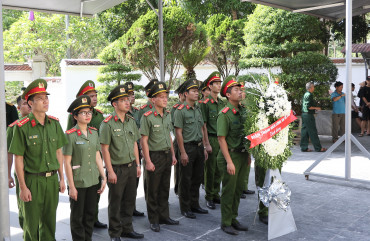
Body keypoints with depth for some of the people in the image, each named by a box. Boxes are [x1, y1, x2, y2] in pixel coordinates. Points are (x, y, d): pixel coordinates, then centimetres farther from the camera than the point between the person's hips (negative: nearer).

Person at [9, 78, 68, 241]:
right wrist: (22, 187, -11)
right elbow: (18, 159, -9)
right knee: (31, 223, 7)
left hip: (52, 179, 4)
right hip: (33, 180, -4)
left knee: (49, 221, 15)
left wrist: (61, 178, 10)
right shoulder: (22, 127, -10)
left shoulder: (54, 123, 4)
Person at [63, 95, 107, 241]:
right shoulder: (70, 135, -12)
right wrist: (71, 186, -12)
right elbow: (67, 162, -11)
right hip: (78, 183, -5)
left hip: (93, 181, 5)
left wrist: (104, 177, 7)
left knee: (90, 214, 15)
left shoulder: (94, 132, 6)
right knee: (77, 217, 8)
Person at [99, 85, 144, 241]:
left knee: (130, 200, 15)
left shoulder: (131, 121, 7)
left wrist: (138, 164, 11)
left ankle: (127, 229, 31)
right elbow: (105, 149, -12)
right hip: (117, 168, -6)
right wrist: (110, 171, -14)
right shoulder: (107, 124, -13)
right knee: (115, 202, 7)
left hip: (131, 167, 6)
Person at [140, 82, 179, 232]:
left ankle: (164, 216, 29)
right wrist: (148, 161, -15)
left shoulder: (168, 115, 8)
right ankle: (153, 220, 17)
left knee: (165, 188, 16)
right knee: (153, 190, 5)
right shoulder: (147, 117, -13)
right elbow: (144, 141, -13)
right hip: (155, 156, -6)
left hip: (167, 156, 6)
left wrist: (173, 154, 13)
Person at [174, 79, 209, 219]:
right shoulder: (180, 111, -10)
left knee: (197, 178, 14)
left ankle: (194, 205, 27)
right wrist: (183, 152, -16)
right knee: (186, 180, 2)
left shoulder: (198, 109, 12)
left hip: (199, 147, 7)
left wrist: (203, 148, 14)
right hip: (188, 147, -7)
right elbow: (178, 133, -13)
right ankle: (185, 208, 13)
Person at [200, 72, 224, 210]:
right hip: (211, 138, -6)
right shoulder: (205, 103, -8)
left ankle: (216, 194, 23)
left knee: (218, 169, 12)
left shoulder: (222, 103, 12)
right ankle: (209, 197, 11)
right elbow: (203, 125, -10)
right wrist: (207, 144, -13)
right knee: (210, 170, 1)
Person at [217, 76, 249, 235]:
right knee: (228, 191, 2)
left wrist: (248, 155, 14)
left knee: (238, 189, 14)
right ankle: (226, 223, 16)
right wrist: (229, 162, -19)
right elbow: (221, 139, -17)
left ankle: (233, 219, 28)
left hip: (243, 155, 7)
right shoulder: (224, 114, -14)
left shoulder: (243, 111, 8)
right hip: (230, 156, -7)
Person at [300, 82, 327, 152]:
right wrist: (316, 108, -8)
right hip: (308, 115, -10)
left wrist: (315, 108, 21)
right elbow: (308, 106, -20)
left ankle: (304, 147, 11)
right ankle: (318, 148, 0)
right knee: (313, 132, -5)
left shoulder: (305, 94, 16)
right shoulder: (309, 95, -14)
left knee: (305, 131, 9)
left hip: (304, 114, 10)